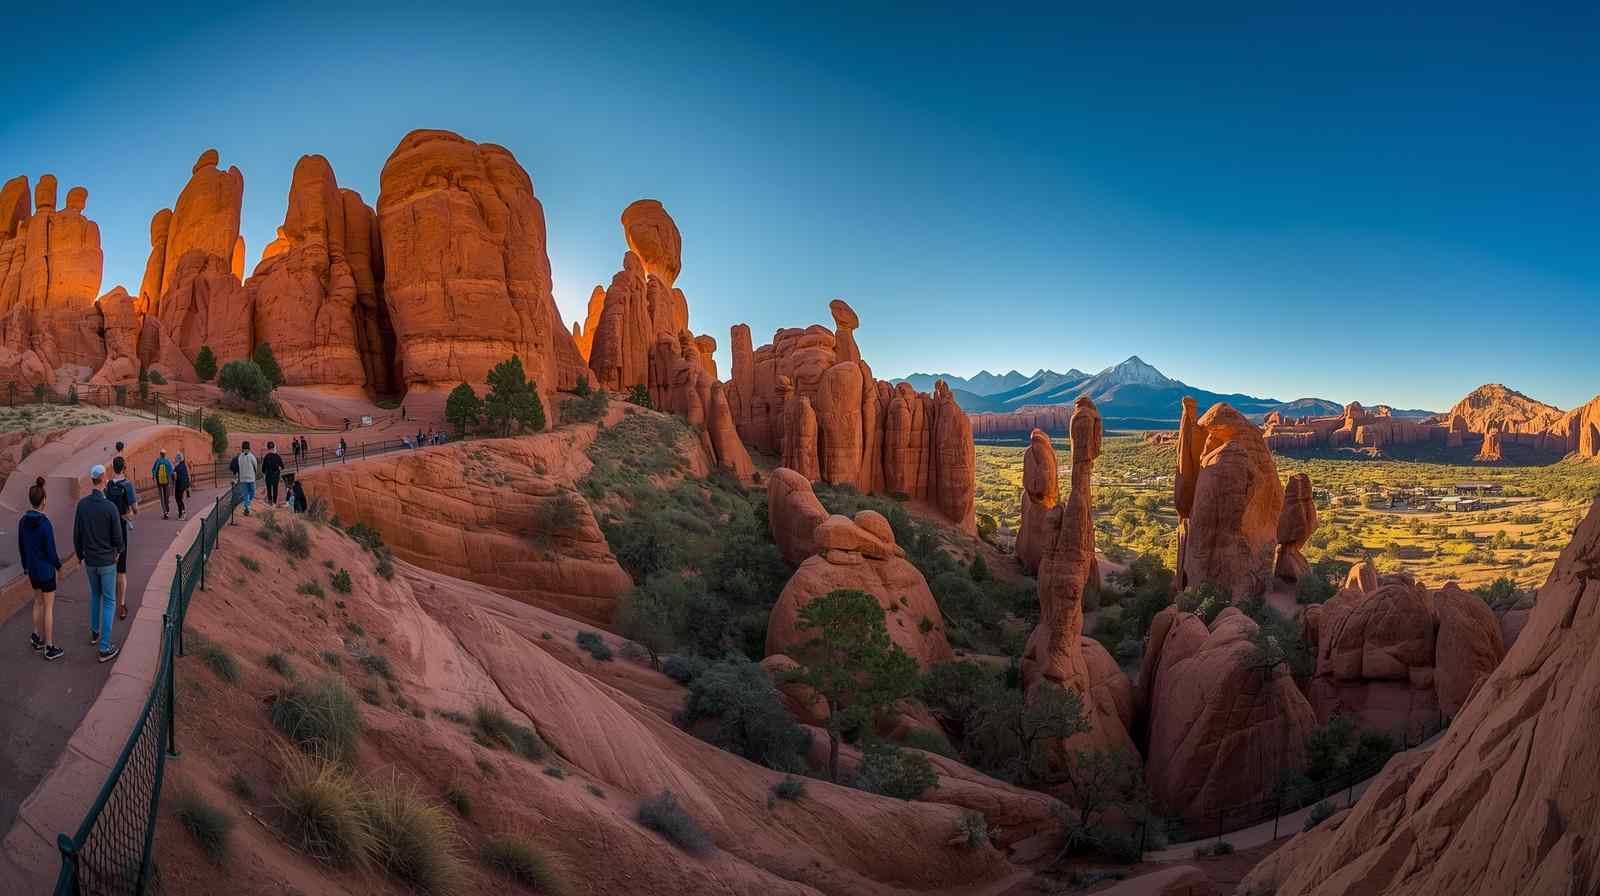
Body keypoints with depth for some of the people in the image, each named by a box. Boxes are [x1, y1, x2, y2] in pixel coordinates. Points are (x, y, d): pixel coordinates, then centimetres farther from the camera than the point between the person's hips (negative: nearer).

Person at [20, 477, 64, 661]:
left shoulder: (24, 521, -4)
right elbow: (51, 551, -19)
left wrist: (26, 568, 18)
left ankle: (37, 637, 32)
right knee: (49, 607, 3)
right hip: (46, 570, -7)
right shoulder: (46, 525, -25)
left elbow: (21, 547, 6)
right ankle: (50, 648, 10)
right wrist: (58, 565, 1)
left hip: (32, 569, 7)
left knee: (38, 601, 25)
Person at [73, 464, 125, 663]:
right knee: (108, 601, 2)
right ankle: (105, 648, 2)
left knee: (95, 595, 27)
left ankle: (94, 632, 42)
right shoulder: (110, 507, -20)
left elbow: (76, 534, 1)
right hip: (107, 561, -5)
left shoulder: (82, 504, -7)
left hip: (90, 561, 5)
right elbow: (117, 537, -14)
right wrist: (120, 549, 9)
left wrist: (80, 555, 16)